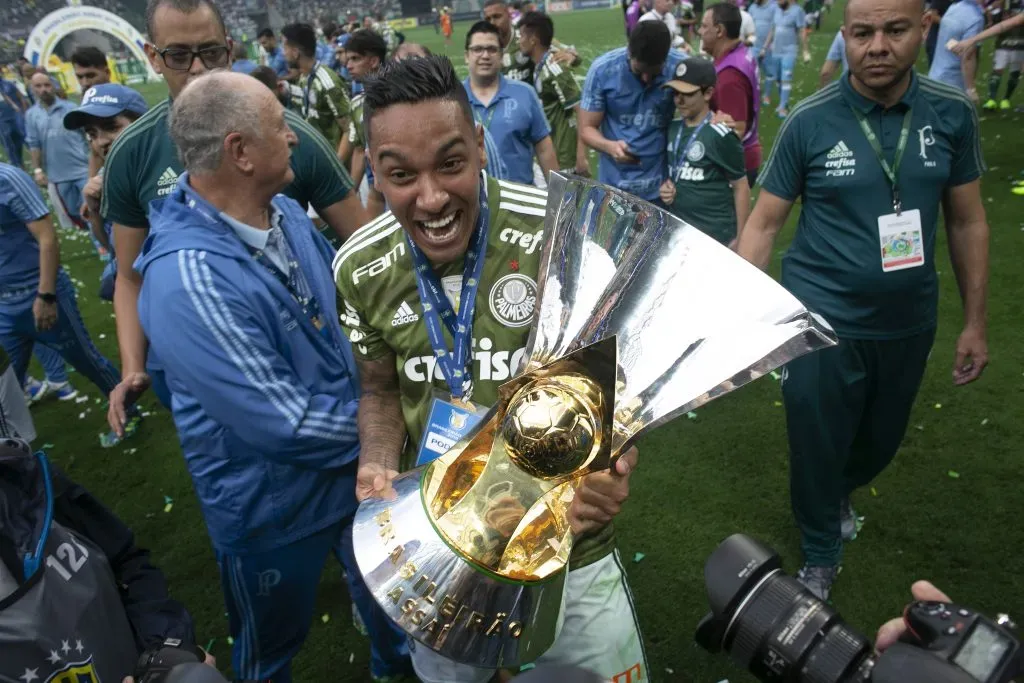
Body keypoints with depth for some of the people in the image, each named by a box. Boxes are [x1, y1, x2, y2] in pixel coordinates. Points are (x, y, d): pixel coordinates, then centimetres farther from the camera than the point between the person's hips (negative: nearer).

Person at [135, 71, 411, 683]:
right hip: (275, 506, -7)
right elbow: (283, 425, -32)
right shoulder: (187, 280, -34)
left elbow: (343, 299, 8)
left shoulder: (284, 210, -7)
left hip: (355, 465, 7)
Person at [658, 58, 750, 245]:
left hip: (715, 237, -6)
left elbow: (741, 187, -9)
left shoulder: (721, 135, -14)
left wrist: (740, 238, -9)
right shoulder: (673, 128, 5)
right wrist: (666, 186, -2)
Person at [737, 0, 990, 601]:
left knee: (882, 440, 23)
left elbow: (968, 222, 4)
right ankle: (821, 554, 37)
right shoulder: (809, 121, -13)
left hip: (908, 323, 4)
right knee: (817, 449, 10)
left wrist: (975, 323, 6)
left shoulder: (953, 113, -4)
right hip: (822, 323, -3)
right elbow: (763, 224, -9)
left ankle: (841, 494, 57)